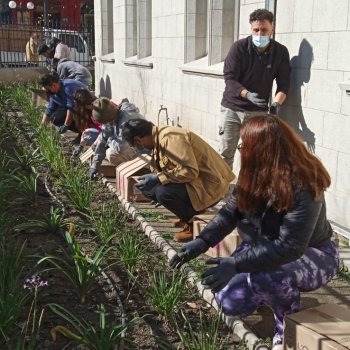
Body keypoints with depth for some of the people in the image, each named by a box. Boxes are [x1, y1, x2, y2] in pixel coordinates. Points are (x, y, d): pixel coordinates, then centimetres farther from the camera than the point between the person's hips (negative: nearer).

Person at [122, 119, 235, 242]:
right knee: (150, 188, 3)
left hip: (209, 184, -10)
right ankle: (188, 216, 12)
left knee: (163, 192, -27)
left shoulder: (170, 138, -23)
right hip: (196, 180, 10)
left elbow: (190, 171, -30)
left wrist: (158, 179, -27)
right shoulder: (158, 138, 6)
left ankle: (194, 223, -5)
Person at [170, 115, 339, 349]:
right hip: (265, 248, 7)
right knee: (230, 302, -9)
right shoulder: (256, 174, -10)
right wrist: (201, 242, -20)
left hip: (313, 256, -6)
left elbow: (290, 247, -37)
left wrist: (236, 264, -42)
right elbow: (231, 211, -6)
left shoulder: (303, 187, -33)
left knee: (266, 273, -38)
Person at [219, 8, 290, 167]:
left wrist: (276, 103, -23)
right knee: (225, 153, 1)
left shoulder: (281, 52, -2)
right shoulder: (239, 47, -9)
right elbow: (229, 78, -13)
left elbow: (283, 83, -3)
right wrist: (248, 95, -30)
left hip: (258, 111, 1)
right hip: (232, 108, -1)